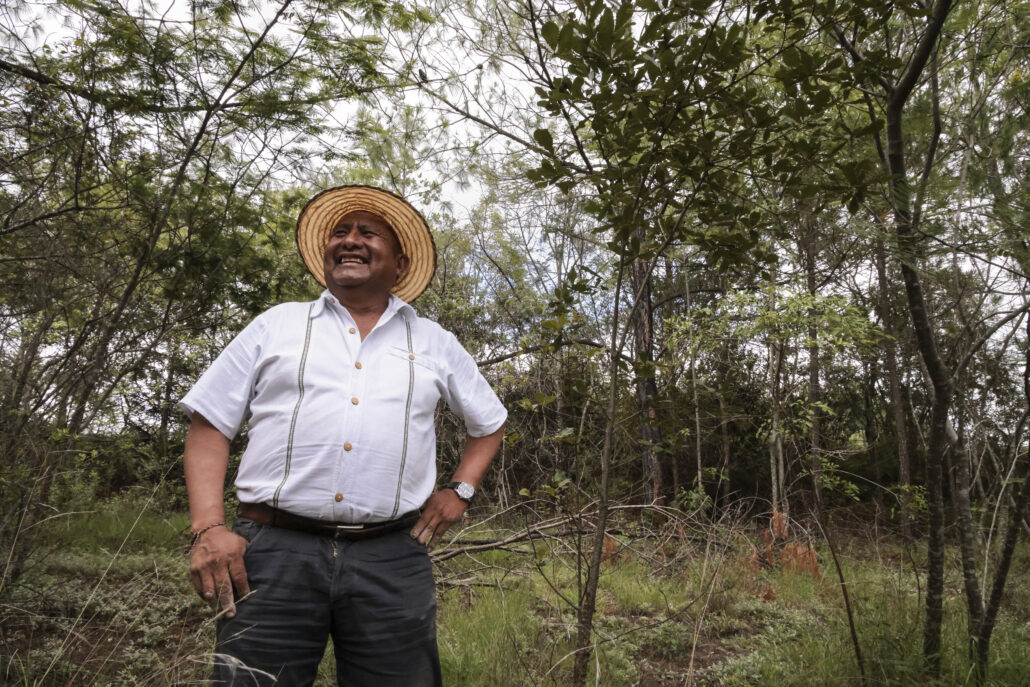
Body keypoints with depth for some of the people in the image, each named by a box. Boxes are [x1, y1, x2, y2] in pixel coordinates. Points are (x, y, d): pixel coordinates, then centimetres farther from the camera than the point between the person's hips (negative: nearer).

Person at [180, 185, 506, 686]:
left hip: (393, 560, 1)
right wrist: (208, 528, -4)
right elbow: (210, 424, 8)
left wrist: (460, 490, 10)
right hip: (274, 551, 0)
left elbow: (490, 422, 24)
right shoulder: (277, 324, 11)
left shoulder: (434, 343, 13)